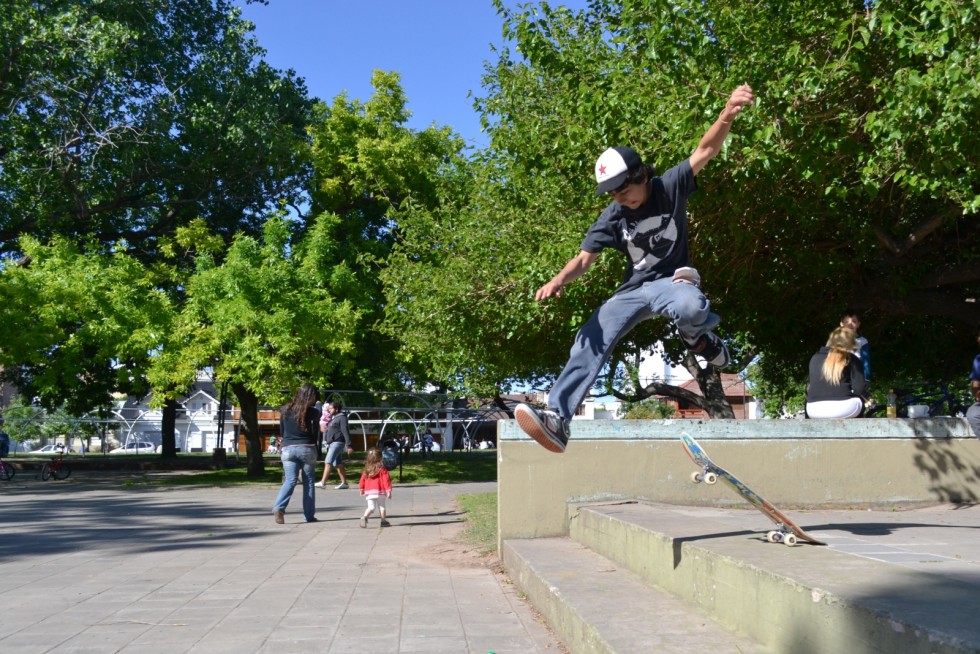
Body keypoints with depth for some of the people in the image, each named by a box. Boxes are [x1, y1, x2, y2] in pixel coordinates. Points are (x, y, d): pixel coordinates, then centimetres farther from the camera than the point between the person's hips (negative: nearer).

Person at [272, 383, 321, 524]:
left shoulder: (285, 410, 5)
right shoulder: (312, 412, -7)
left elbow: (281, 432, 12)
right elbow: (315, 433, -2)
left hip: (288, 449, 2)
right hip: (307, 449, -2)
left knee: (290, 481, 1)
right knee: (308, 482, 9)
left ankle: (279, 507, -22)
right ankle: (309, 515, 11)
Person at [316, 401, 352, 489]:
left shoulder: (341, 418, -9)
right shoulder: (333, 418, 19)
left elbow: (346, 432, -16)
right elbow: (328, 431, 26)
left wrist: (348, 446, -20)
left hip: (338, 442, -10)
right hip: (332, 443, 10)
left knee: (328, 462, -14)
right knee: (338, 464, 10)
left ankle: (323, 483, -17)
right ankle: (344, 483, 13)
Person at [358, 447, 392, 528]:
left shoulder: (366, 469, 6)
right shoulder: (382, 469, -8)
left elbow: (362, 480, 12)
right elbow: (386, 480, -12)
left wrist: (362, 490, 25)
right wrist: (388, 491, -10)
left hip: (369, 492, 3)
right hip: (380, 492, -3)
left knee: (371, 507, 8)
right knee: (382, 506, 13)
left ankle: (364, 517, -17)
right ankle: (383, 521, 16)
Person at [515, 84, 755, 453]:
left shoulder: (670, 187, -10)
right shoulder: (612, 217, -4)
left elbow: (705, 150, -19)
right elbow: (585, 258, -9)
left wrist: (728, 114, -39)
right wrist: (559, 280, -31)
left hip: (672, 280, -2)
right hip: (634, 288, 2)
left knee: (690, 308, -40)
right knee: (591, 341, -19)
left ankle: (699, 338, -2)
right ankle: (557, 418, -25)